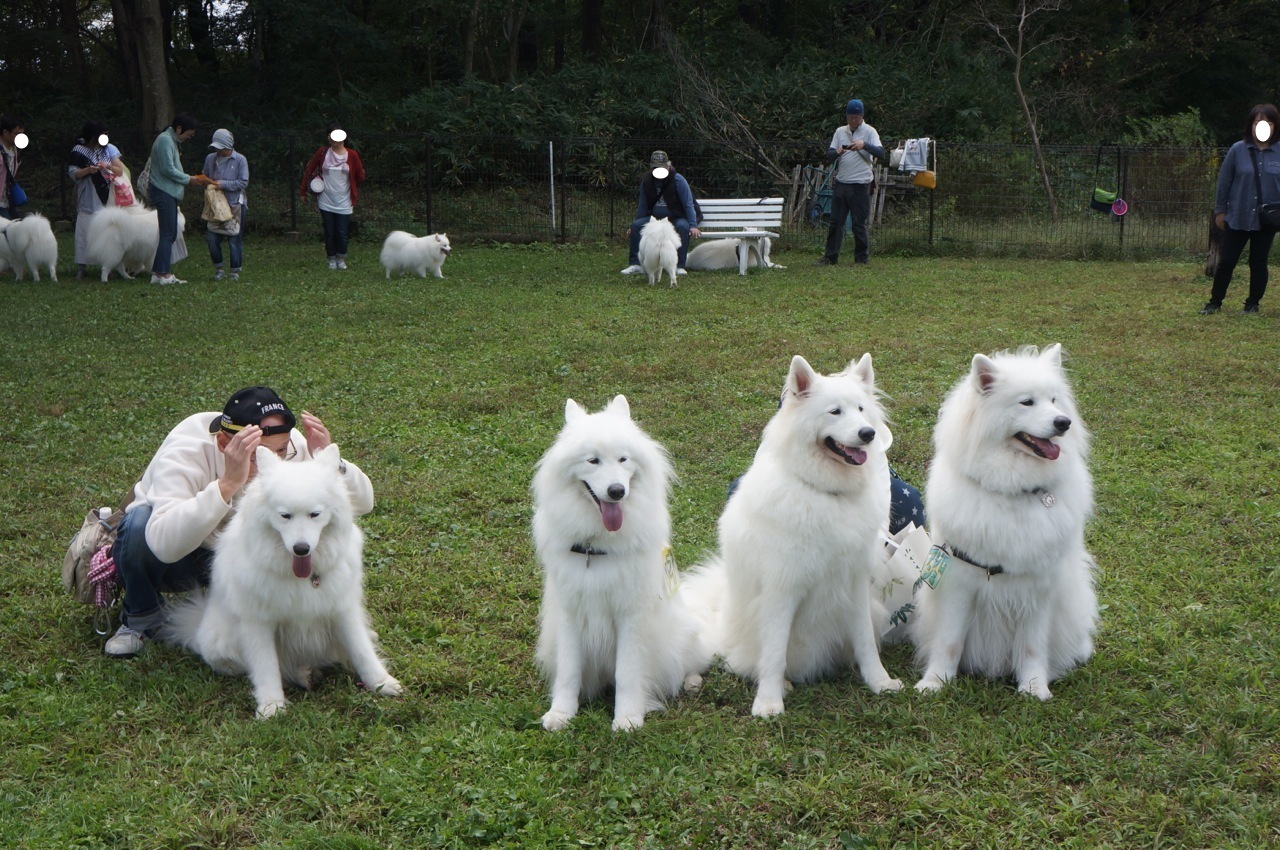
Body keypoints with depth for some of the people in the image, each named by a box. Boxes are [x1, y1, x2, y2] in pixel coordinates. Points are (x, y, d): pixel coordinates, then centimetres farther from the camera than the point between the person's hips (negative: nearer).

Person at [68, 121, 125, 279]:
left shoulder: (109, 149, 8)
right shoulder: (79, 150, 2)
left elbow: (120, 171, 4)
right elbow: (73, 173, -5)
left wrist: (108, 166, -15)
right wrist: (88, 170, -21)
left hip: (106, 200, 2)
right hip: (88, 200, -2)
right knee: (85, 231, -5)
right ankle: (80, 267, -3)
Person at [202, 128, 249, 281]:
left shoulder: (240, 160, -6)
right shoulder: (210, 159, 7)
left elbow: (244, 182, -10)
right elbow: (205, 178, 20)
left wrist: (223, 184, -17)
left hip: (235, 205, -4)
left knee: (234, 240, -1)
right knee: (212, 238, 0)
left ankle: (235, 272, 9)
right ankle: (218, 269, 15)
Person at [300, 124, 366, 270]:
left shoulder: (352, 155, -4)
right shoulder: (322, 153, -2)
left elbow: (360, 177, 6)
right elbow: (309, 170, 6)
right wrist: (304, 191, 7)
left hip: (344, 203, -1)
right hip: (326, 202, 1)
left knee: (342, 233, 2)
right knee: (329, 232, 5)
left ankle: (341, 260, 20)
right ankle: (332, 260, 19)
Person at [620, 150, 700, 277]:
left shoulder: (678, 180, -12)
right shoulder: (647, 181, 1)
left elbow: (689, 205, -13)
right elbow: (642, 206, 12)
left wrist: (693, 225, -24)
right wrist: (635, 226, 12)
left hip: (677, 218, -4)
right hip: (655, 218, 4)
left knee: (682, 227, -37)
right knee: (636, 225, -21)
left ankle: (679, 266, -35)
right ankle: (635, 264, -21)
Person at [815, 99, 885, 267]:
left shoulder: (869, 132, 0)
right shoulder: (840, 131, 12)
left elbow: (881, 154, -13)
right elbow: (829, 156, 6)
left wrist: (864, 145, -28)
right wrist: (837, 152, -17)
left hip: (860, 185, -4)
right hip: (840, 183, 4)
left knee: (859, 224, 0)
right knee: (835, 222, 6)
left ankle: (862, 259, 8)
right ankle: (830, 257, 13)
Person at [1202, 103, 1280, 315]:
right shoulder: (1238, 150, -4)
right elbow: (1224, 182, 1)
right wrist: (1220, 210, 2)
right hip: (1237, 218, -1)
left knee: (1258, 262, 9)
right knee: (1226, 261, 3)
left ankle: (1253, 304, 21)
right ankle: (1215, 302, 15)